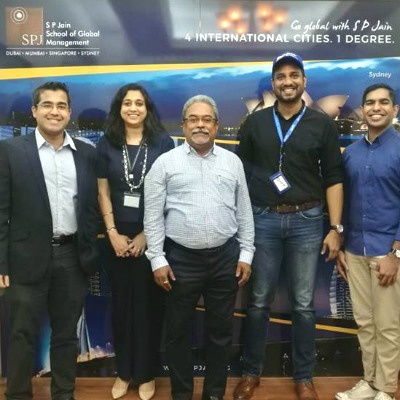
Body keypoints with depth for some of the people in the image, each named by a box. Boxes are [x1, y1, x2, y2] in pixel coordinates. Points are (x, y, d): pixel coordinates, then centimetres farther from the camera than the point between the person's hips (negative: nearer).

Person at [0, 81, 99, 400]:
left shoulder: (87, 153, 5)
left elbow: (92, 207, 8)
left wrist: (91, 253, 5)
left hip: (73, 257, 3)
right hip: (28, 257, -2)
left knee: (67, 334, 15)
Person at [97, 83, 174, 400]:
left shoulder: (163, 142, -2)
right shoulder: (107, 144, 4)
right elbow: (103, 192, 4)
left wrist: (147, 234, -8)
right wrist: (113, 233, -5)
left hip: (152, 235, -2)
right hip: (118, 236, 2)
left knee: (149, 303, 6)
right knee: (121, 303, 10)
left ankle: (146, 373, 23)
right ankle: (124, 371, 26)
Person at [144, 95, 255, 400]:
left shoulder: (232, 162, 6)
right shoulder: (165, 163, -1)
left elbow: (244, 212, 8)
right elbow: (153, 216, -3)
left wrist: (246, 254, 4)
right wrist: (158, 259, -6)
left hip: (225, 256, 2)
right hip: (181, 257, -2)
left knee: (221, 330, 12)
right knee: (178, 330, 10)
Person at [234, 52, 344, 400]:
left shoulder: (323, 125, 3)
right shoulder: (255, 123, 5)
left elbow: (333, 178, 2)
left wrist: (335, 228, -4)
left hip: (307, 221, 0)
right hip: (263, 219, 1)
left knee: (303, 304, 8)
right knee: (258, 301, 9)